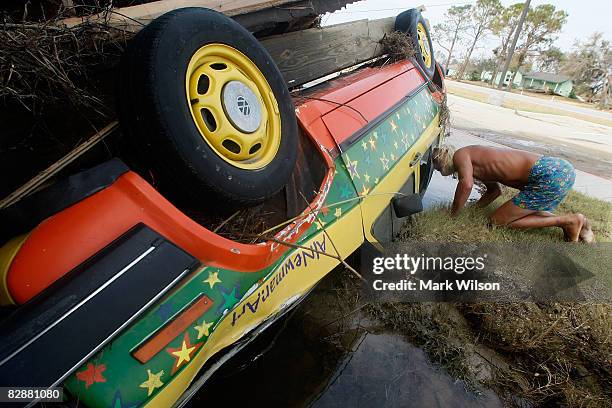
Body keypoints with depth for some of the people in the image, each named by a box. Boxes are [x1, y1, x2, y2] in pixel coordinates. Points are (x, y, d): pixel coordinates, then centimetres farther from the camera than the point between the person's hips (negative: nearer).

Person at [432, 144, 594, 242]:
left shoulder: (460, 155, -6)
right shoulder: (474, 163, 22)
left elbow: (466, 184, -25)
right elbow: (495, 190, 30)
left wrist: (452, 214, -13)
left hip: (551, 174, -10)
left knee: (497, 221, -3)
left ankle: (569, 221, -1)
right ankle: (576, 222, 12)